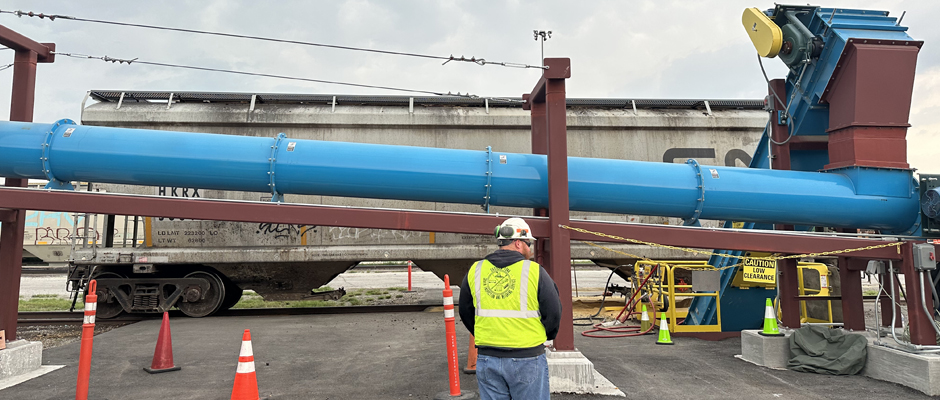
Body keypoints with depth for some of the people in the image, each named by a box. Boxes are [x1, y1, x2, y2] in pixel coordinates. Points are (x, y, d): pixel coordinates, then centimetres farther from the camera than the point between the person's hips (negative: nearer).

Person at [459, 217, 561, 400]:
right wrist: (545, 337, 16)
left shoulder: (475, 271, 4)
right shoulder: (534, 271, -8)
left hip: (487, 359, 4)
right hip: (527, 358, -3)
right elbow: (553, 313, -4)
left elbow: (466, 313, 12)